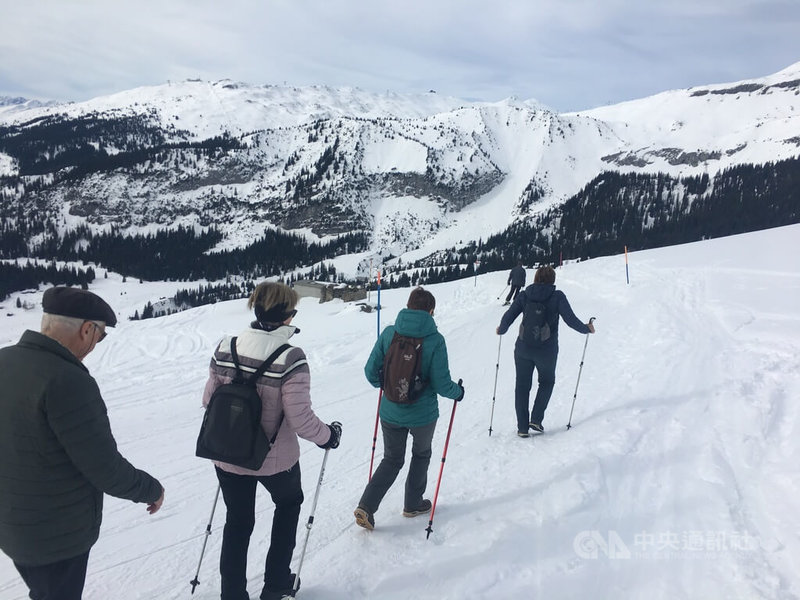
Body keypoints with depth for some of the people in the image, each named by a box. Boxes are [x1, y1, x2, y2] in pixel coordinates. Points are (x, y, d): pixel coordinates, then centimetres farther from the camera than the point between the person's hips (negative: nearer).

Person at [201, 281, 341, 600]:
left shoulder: (225, 348, -9)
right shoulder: (290, 358, -24)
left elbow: (209, 400, 1)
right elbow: (300, 418, -24)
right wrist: (328, 436, -5)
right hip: (276, 459, -3)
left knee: (237, 522, 23)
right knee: (289, 504, 28)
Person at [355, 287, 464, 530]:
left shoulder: (389, 333, -9)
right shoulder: (435, 340, -17)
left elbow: (371, 371, -6)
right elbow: (441, 383, -17)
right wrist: (458, 392, 5)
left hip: (391, 412, 2)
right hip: (423, 414, -2)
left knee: (392, 459, 20)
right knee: (421, 455, 26)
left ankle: (366, 506, 7)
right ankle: (413, 504, 38)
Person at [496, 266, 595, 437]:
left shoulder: (524, 295, -2)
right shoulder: (557, 296, -8)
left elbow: (508, 317, -6)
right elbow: (571, 320, -11)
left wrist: (501, 330, 13)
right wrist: (587, 328, 6)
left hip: (523, 349, 1)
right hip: (547, 351, -1)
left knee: (522, 386, 14)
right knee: (547, 382, 24)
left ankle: (522, 427, 15)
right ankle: (536, 419, 13)